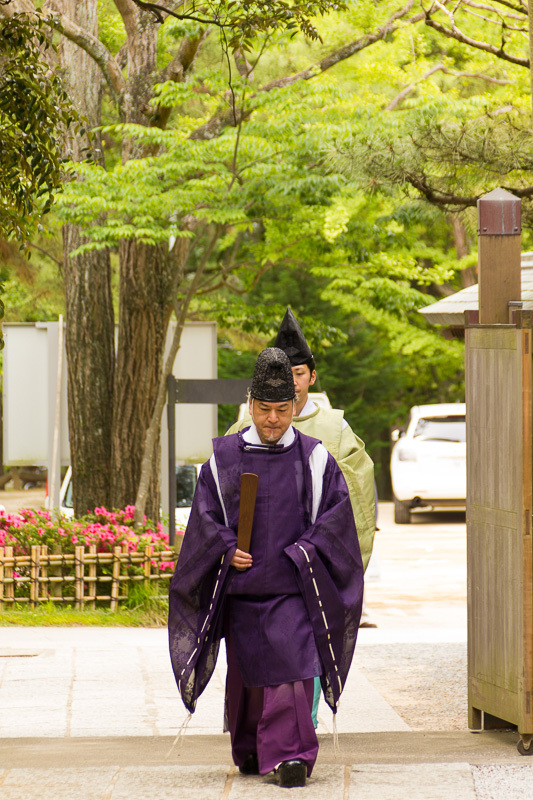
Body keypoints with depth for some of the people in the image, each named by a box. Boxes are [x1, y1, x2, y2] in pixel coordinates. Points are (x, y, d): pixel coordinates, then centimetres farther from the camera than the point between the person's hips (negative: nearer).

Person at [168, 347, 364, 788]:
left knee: (290, 664, -12)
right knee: (247, 669, 9)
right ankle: (250, 751, 26)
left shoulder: (314, 459, 2)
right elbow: (205, 516, 6)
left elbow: (335, 514, 0)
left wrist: (297, 554, -10)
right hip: (242, 584, 2)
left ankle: (291, 755, -15)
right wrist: (228, 550, -10)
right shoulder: (224, 458, 5)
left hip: (293, 586, -2)